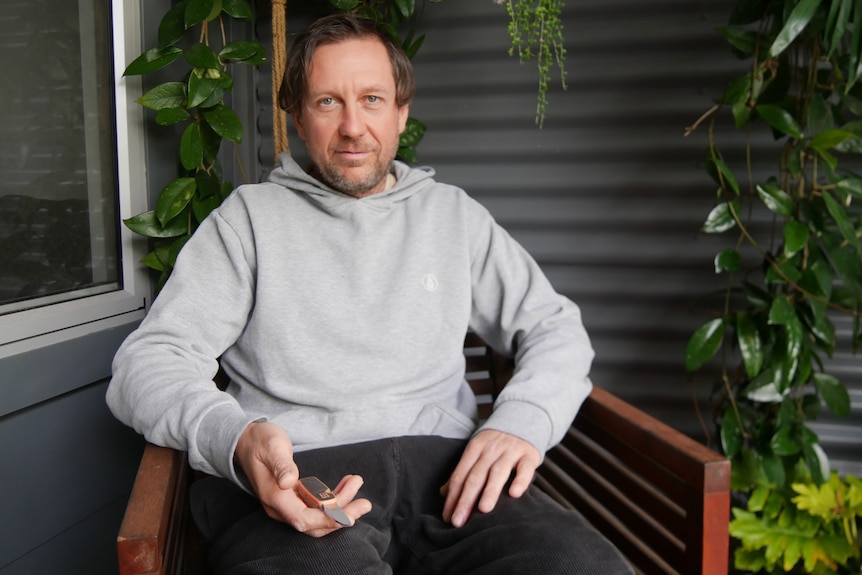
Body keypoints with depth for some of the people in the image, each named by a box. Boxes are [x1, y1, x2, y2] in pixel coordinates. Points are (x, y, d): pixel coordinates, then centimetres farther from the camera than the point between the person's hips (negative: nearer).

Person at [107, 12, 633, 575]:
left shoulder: (452, 213, 19)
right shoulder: (251, 215, 11)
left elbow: (556, 326, 17)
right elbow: (148, 361, 3)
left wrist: (524, 420, -6)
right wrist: (235, 439, -20)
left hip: (441, 463, 3)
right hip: (289, 476, -2)